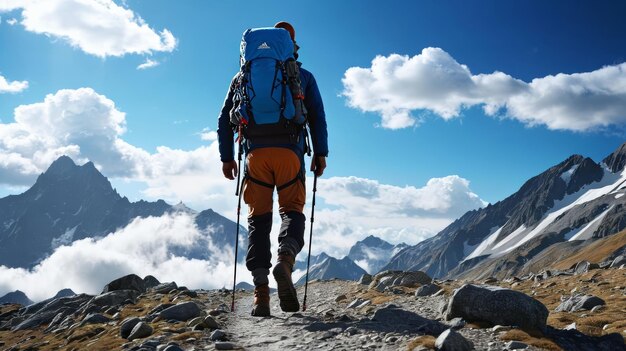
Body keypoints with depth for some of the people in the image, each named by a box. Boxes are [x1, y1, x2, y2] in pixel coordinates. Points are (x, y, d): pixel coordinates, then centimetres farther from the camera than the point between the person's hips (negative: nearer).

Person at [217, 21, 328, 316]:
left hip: (256, 153, 1)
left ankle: (261, 290, -6)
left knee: (258, 218, 3)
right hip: (290, 152, -1)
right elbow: (317, 116, 7)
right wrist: (321, 153, 8)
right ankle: (286, 258, -25)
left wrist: (227, 156, 17)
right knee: (291, 210, 7)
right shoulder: (303, 76, 17)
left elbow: (225, 118, 15)